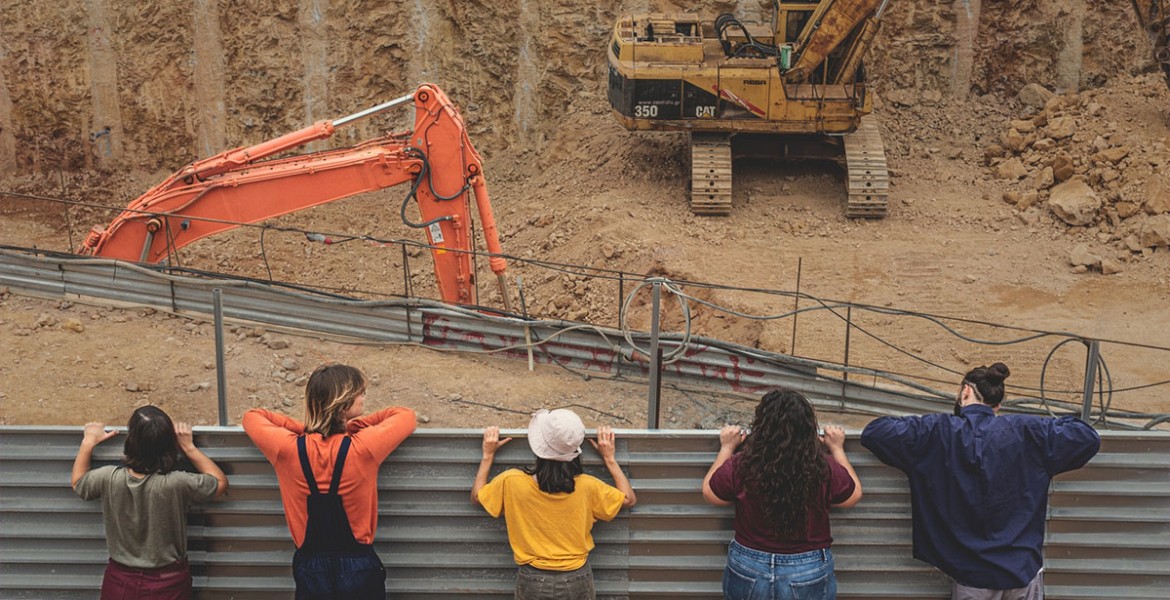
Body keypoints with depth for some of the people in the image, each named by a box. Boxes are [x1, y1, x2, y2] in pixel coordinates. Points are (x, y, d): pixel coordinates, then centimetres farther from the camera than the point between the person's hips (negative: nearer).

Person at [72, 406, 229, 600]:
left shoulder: (109, 479, -18)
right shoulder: (177, 484, -25)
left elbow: (77, 482, 7)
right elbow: (221, 482, -5)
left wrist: (89, 441, 17)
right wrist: (189, 447, -3)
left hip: (121, 583, 2)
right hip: (168, 584, -1)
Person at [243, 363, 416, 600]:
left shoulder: (287, 448, -14)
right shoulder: (364, 448, -20)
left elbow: (251, 416, 8)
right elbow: (406, 416, -1)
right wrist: (351, 426, 4)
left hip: (310, 569, 2)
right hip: (359, 570, -2)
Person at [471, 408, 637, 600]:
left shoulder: (511, 483, -17)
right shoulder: (587, 487, -16)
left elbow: (476, 496, 4)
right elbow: (629, 499, 2)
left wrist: (488, 455, 12)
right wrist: (609, 458, 8)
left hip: (532, 582, 0)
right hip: (577, 581, 1)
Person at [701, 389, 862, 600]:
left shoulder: (741, 466, -19)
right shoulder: (825, 469, -17)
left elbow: (709, 492, 2)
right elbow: (854, 495, 6)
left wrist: (727, 448, 13)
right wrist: (837, 449, 16)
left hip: (748, 574, 0)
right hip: (810, 577, 0)